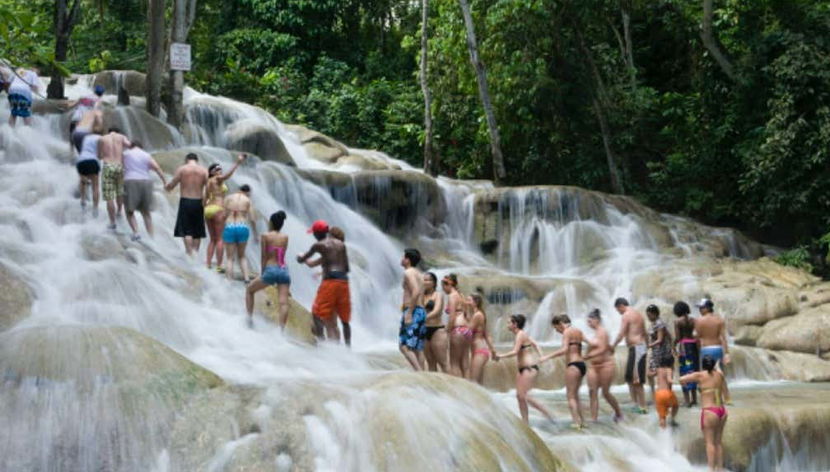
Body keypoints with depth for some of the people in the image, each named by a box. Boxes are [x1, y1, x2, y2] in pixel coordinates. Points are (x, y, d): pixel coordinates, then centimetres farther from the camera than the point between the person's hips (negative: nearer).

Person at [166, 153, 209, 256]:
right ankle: (196, 250, 14)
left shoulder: (181, 169, -1)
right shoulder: (204, 171, 4)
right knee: (197, 230, 14)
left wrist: (166, 187, 19)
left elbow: (172, 184, -2)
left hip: (185, 201, -2)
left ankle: (190, 253, -9)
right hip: (198, 201, 2)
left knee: (186, 229, 0)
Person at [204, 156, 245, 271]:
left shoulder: (208, 182, 16)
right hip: (218, 209, -8)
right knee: (220, 239, -4)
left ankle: (208, 264, 9)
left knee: (212, 239, 14)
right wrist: (237, 163, -29)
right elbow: (228, 175, -26)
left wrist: (205, 209, 24)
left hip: (208, 209, 8)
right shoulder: (218, 179, -6)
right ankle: (219, 265, -7)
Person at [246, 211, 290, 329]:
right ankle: (281, 329, -19)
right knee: (284, 302, -6)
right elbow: (282, 254, 12)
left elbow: (264, 257, 0)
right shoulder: (285, 237, 10)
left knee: (249, 290, 20)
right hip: (284, 271, 3)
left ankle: (250, 318, 16)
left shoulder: (265, 236, 1)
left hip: (271, 270, -3)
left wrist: (263, 273, 6)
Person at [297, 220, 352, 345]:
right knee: (345, 319, 12)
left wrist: (300, 257, 33)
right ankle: (348, 346, 15)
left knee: (317, 313, 1)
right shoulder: (341, 244, 16)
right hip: (344, 280, 6)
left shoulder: (318, 245, 0)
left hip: (330, 280, -5)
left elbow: (301, 260, 8)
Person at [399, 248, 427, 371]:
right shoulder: (419, 274, 21)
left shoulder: (409, 273, -8)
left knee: (404, 346, -13)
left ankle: (419, 372, -23)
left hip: (413, 311, -10)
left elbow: (416, 292, -21)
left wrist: (408, 313, -22)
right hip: (422, 311, 10)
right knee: (418, 348, 7)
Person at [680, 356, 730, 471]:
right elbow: (726, 395, 16)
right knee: (718, 441, 14)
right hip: (722, 410, 5)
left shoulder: (700, 375, -5)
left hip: (709, 411, -5)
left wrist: (689, 376, 15)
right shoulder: (720, 374, 8)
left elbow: (681, 380, -5)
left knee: (710, 442, -2)